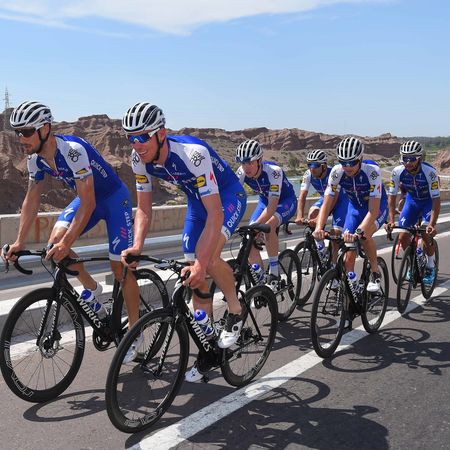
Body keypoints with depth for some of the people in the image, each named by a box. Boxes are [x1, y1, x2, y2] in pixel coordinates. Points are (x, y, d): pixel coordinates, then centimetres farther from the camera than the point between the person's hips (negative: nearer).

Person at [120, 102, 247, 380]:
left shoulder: (192, 153, -37)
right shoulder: (140, 159, -18)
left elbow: (215, 213, -40)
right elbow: (144, 210, -9)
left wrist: (202, 263, -47)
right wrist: (137, 246, -27)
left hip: (229, 196, -6)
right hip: (197, 200, 6)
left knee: (207, 257, -32)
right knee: (195, 280, 3)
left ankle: (236, 312, -4)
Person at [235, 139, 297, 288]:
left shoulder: (273, 171, -36)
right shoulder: (242, 172, -21)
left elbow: (273, 205, -42)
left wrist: (256, 225, -54)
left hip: (286, 201, -5)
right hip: (265, 201, 6)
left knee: (268, 226, -35)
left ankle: (274, 271, -18)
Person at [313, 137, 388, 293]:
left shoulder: (372, 170, -34)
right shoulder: (337, 172, -25)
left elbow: (374, 210, -40)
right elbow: (327, 203, -26)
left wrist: (358, 232, -54)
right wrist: (319, 227, -44)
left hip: (377, 207, -3)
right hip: (355, 206, 4)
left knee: (364, 235, -33)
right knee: (349, 255, -4)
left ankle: (375, 274, -10)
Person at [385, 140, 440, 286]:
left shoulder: (430, 172, -33)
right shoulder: (398, 172, -25)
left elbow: (436, 200, -32)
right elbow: (392, 196, -16)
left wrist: (432, 225, -42)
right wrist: (391, 220, -26)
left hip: (429, 202, -3)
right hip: (412, 200, 3)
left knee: (426, 234, -20)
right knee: (403, 237, -7)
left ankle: (430, 267, 4)